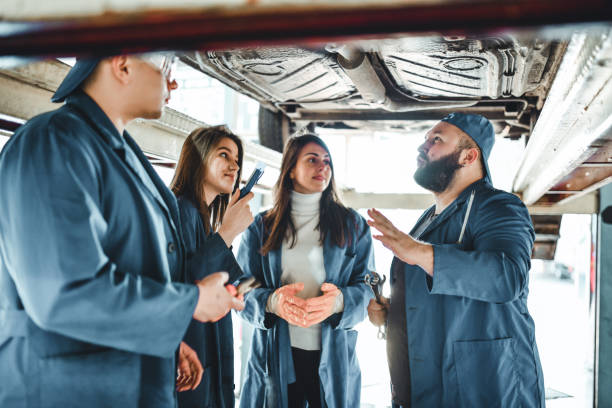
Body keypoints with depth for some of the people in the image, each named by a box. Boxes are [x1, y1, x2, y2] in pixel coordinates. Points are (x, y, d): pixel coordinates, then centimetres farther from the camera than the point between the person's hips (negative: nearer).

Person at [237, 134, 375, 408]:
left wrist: (340, 301, -20)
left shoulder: (352, 225, 7)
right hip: (276, 356, 0)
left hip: (333, 356, 0)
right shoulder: (261, 227, 7)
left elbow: (367, 285, 1)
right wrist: (271, 302, -19)